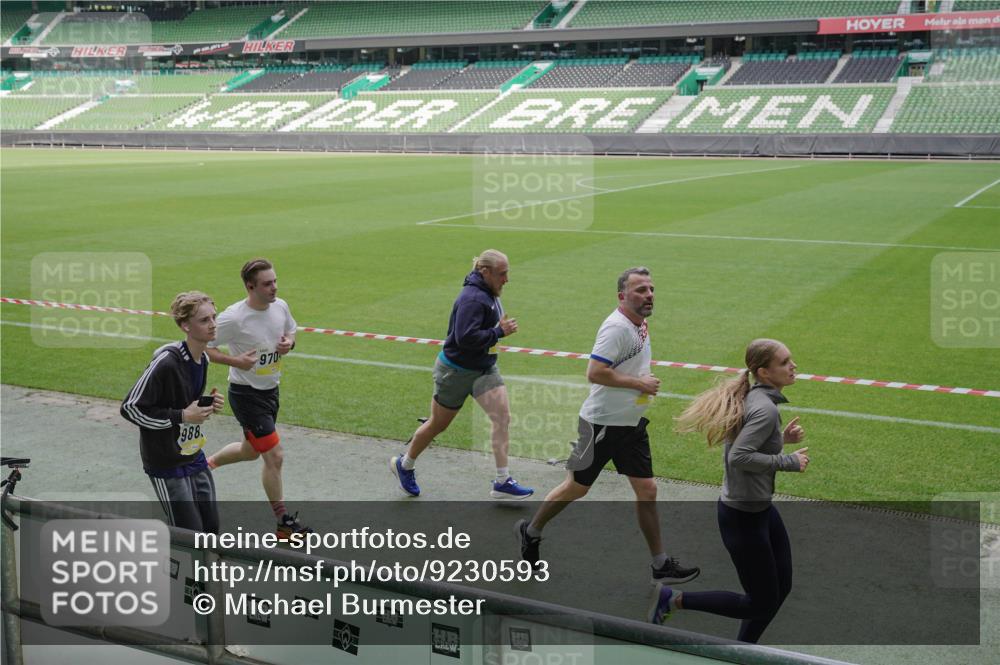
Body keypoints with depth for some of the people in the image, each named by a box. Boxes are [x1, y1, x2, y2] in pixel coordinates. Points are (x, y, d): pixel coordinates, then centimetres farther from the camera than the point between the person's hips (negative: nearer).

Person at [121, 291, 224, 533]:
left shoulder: (203, 359, 3)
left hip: (195, 458, 8)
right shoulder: (166, 362, -24)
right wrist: (181, 416, -20)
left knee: (211, 528, 12)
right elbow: (130, 408, -19)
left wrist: (207, 406, -2)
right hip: (167, 465, -8)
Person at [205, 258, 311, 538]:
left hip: (270, 390, 8)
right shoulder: (233, 318, -23)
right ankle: (284, 523, 7)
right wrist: (236, 361, -26)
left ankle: (207, 464, 53)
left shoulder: (281, 306, -4)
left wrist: (289, 343, -9)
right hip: (246, 394, -8)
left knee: (251, 451, 25)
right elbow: (204, 347, -14)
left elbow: (290, 333, 15)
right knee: (275, 455, -7)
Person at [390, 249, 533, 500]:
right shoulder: (472, 298, -24)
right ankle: (404, 465, 34)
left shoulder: (489, 294, 6)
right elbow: (466, 337, -34)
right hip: (456, 371, -8)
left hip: (484, 369, 8)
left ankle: (502, 482, -6)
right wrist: (499, 332, -27)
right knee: (438, 425, 9)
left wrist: (501, 327, 9)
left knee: (502, 415, -8)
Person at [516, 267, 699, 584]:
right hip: (602, 423, -8)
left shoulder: (640, 324, 9)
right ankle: (530, 531, 28)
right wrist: (639, 383, -21)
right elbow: (594, 373, -28)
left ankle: (661, 564, 14)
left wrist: (645, 383, 11)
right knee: (576, 488, 6)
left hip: (631, 424, 8)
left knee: (647, 491, 6)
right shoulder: (616, 326, -21)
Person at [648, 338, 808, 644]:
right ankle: (673, 599, 9)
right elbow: (739, 457, -33)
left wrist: (781, 438, 4)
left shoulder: (754, 397, 4)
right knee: (761, 603, 3)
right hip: (743, 517, -10)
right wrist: (789, 461, -23)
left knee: (781, 587, 18)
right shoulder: (766, 408, -24)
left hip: (759, 507, 10)